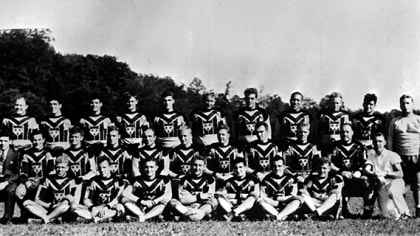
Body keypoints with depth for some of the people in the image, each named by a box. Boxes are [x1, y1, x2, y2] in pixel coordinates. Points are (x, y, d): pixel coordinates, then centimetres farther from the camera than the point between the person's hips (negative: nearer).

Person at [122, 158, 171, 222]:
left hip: (156, 210, -1)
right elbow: (125, 193, -10)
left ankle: (143, 217, -38)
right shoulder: (137, 181, 3)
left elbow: (168, 194, -13)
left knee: (165, 201, -31)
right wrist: (141, 201, -23)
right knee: (125, 199, -19)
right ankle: (142, 215, -37)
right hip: (139, 209, 2)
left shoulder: (163, 180, 2)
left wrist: (153, 202, -25)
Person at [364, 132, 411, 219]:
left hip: (395, 182, -3)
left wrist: (386, 174, -20)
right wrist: (374, 174, -23)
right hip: (381, 186, 3)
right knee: (388, 215, -12)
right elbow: (366, 170, -2)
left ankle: (405, 211, -15)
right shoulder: (371, 155, 12)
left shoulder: (392, 155, 2)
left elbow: (400, 174, -5)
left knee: (392, 192, -39)